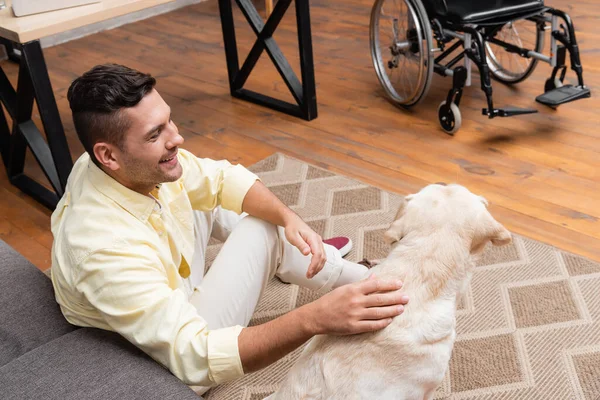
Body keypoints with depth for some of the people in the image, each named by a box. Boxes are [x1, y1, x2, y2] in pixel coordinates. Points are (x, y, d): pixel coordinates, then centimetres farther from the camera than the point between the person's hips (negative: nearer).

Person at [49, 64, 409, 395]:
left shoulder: (138, 164, -19)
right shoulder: (105, 246, -41)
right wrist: (313, 319, -53)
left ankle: (303, 256, 30)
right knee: (260, 232, -11)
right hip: (174, 364, -7)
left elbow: (224, 178, -7)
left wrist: (289, 217, -24)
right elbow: (197, 358, -44)